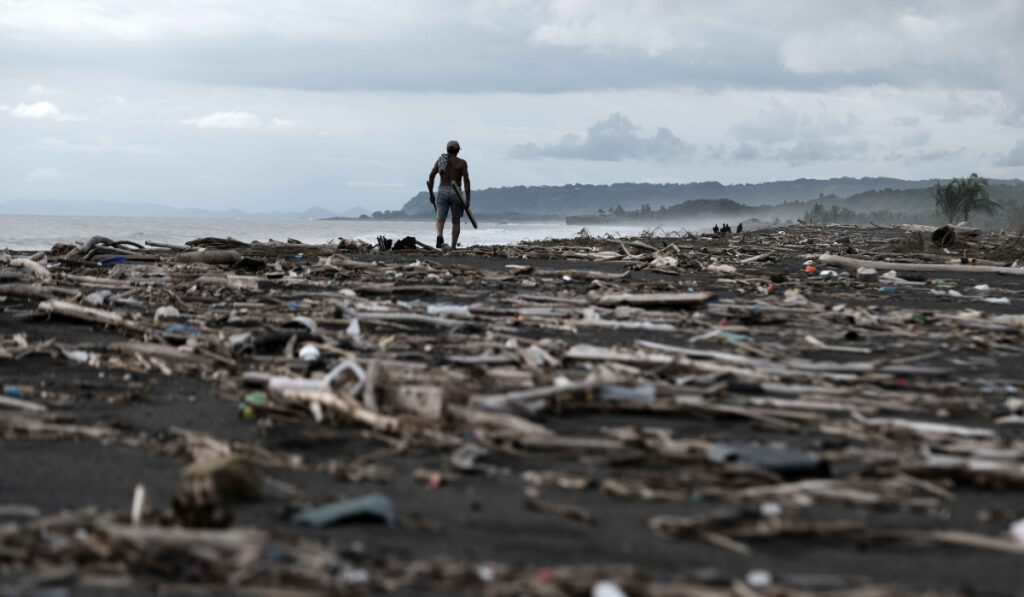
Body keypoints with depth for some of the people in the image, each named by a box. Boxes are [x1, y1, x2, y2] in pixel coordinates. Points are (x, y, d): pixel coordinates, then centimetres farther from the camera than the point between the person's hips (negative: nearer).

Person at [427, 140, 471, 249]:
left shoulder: (440, 160, 8)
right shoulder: (462, 162, 0)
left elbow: (431, 176, -1)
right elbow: (466, 180, -9)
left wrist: (431, 195, 6)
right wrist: (467, 199, -9)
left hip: (442, 192, 1)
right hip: (456, 193, -1)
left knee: (440, 220, 1)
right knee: (456, 221, 14)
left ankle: (440, 235, -33)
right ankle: (453, 247, 10)